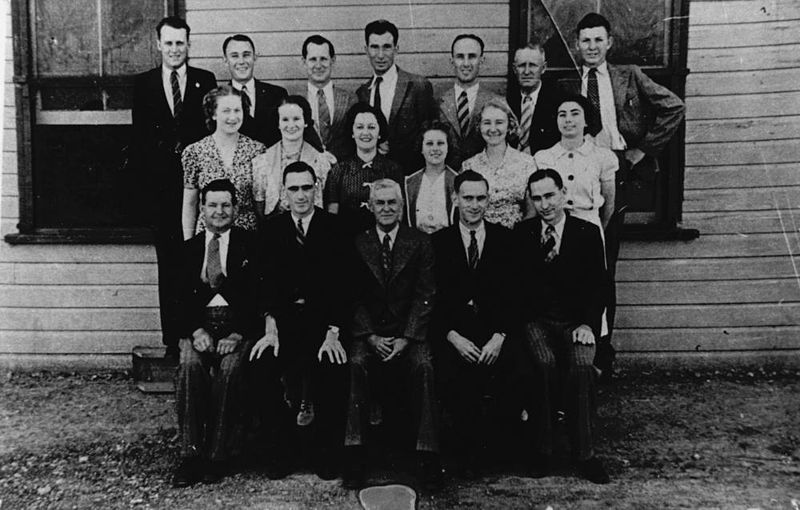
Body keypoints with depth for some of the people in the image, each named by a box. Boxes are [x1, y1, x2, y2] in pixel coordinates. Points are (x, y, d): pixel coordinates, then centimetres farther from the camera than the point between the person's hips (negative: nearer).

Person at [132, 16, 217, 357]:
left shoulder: (205, 81, 7)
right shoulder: (143, 84, 10)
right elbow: (139, 137, 8)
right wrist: (149, 176, -2)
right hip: (161, 186, 1)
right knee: (168, 265, 5)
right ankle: (172, 340, 12)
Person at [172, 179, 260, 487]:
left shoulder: (250, 245, 9)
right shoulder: (189, 248, 17)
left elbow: (257, 295, 0)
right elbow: (183, 298, 8)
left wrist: (237, 334, -15)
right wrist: (196, 331, -11)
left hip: (237, 325, -2)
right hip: (199, 325, 2)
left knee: (229, 368, -30)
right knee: (189, 365, -27)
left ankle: (217, 455, -19)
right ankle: (190, 454, -20)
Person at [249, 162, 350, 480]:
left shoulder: (334, 227, 3)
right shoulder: (271, 229, 10)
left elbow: (341, 283, -5)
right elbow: (267, 281, 0)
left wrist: (333, 332, -17)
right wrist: (271, 327, -16)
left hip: (324, 316, -2)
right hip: (284, 315, 2)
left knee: (332, 367, -26)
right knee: (262, 364, -23)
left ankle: (327, 459, -8)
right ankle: (280, 452, -3)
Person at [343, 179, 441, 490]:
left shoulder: (420, 243, 5)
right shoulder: (357, 244, 7)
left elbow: (425, 296, -1)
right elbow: (353, 298, 2)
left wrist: (406, 338, -13)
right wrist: (371, 336, -11)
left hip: (408, 331, 0)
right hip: (368, 332, 1)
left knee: (423, 367, -27)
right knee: (356, 364, -27)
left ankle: (428, 456, -21)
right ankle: (354, 455, -21)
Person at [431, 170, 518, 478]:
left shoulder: (505, 239, 12)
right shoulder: (439, 241, 11)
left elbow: (514, 294, 5)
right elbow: (434, 298, 4)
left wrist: (499, 336, -11)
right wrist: (453, 336, -12)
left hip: (496, 329, 1)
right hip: (453, 331, 0)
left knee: (504, 369, -27)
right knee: (450, 373, -28)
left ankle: (485, 443, -2)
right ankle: (466, 451, -7)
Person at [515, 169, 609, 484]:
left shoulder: (588, 233, 7)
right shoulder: (521, 233, 8)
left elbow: (597, 286, 1)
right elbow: (516, 285, 3)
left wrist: (588, 324, -12)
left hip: (575, 321, 0)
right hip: (536, 320, 0)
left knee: (581, 365, -29)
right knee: (544, 364, -30)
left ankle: (584, 453, -14)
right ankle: (542, 450, -15)